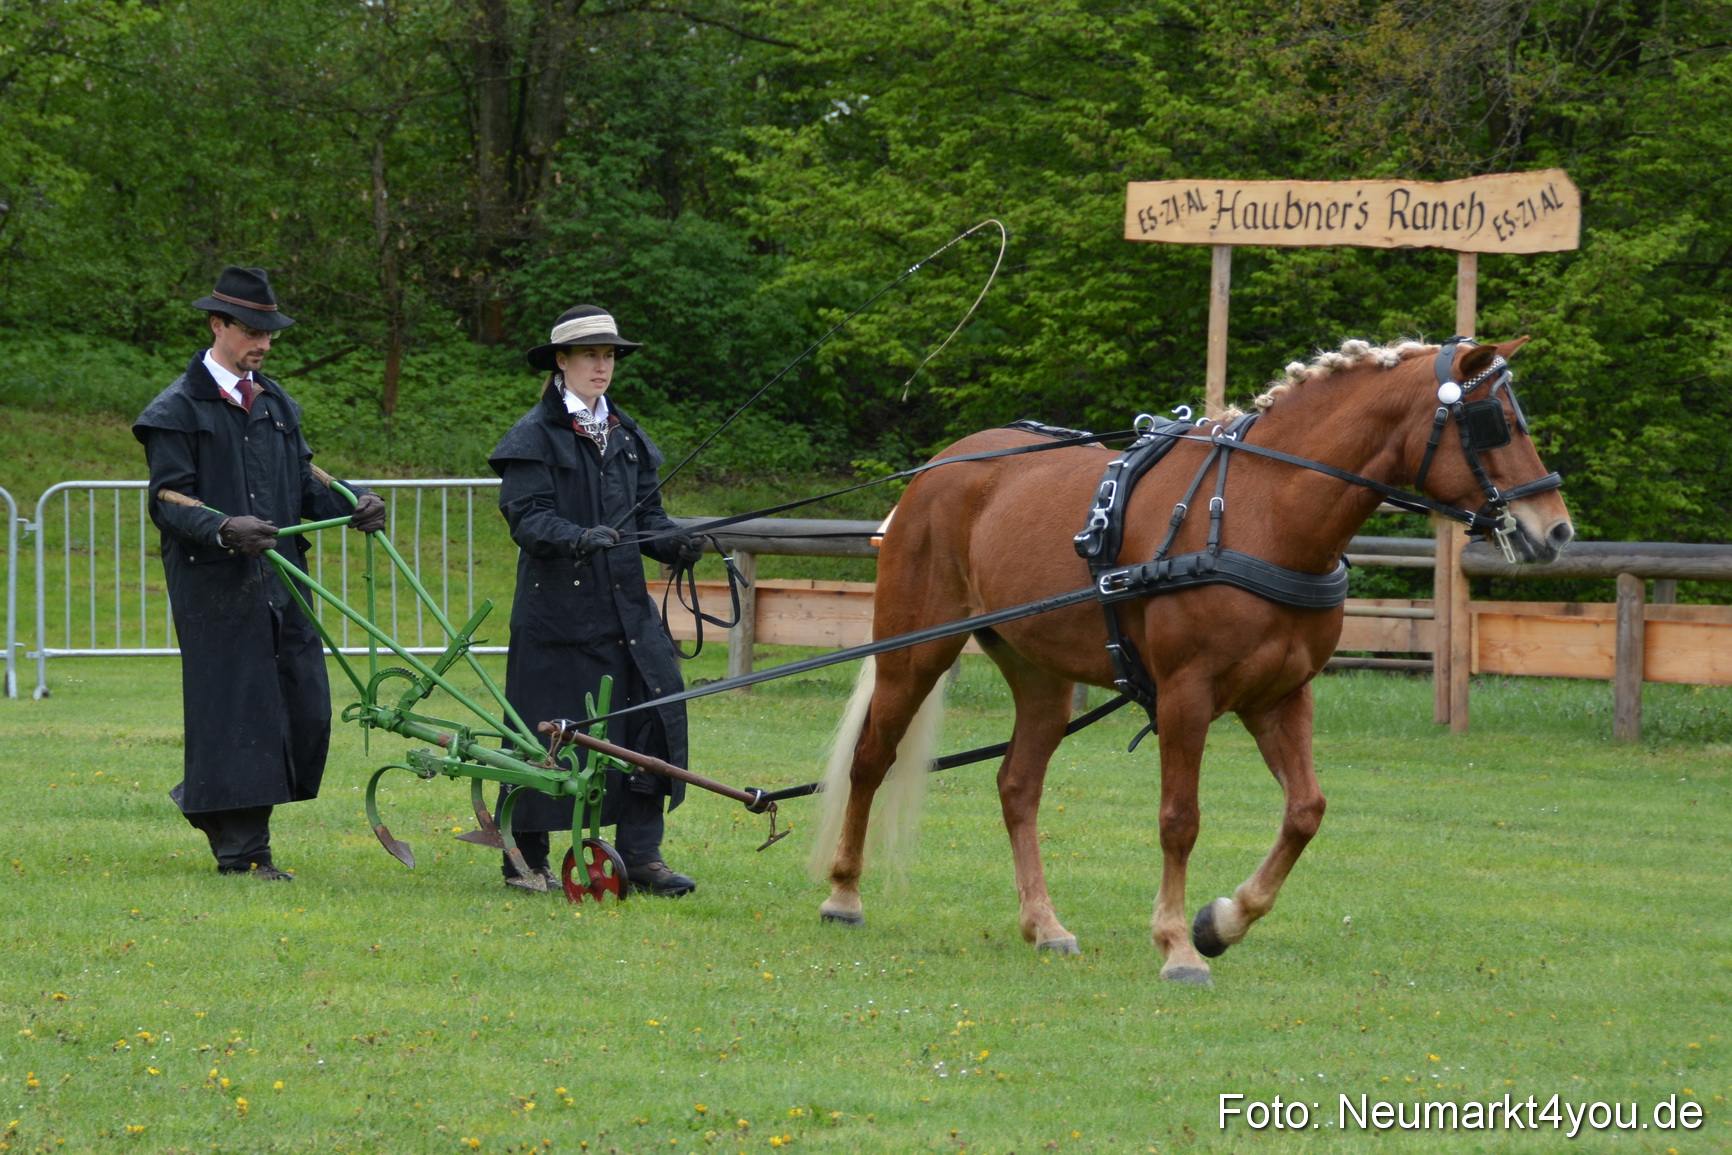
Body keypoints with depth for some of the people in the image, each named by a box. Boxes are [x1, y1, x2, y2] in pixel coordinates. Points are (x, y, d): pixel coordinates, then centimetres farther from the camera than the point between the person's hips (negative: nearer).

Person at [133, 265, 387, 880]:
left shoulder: (276, 404, 18)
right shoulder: (178, 409, -4)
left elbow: (303, 484, 18)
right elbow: (168, 500, -9)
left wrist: (353, 505, -2)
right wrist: (223, 529, -27)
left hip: (279, 580, 7)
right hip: (215, 584, -7)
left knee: (305, 710, 2)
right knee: (234, 709, -6)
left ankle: (204, 801, 21)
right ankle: (241, 852, 1)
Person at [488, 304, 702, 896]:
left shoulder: (627, 437, 16)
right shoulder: (533, 437, -4)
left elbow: (646, 514, 16)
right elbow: (528, 519, -13)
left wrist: (675, 541, -5)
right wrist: (580, 537, -31)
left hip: (625, 605, 5)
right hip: (558, 609, -5)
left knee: (654, 712, -7)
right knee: (546, 732, 0)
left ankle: (641, 858, -2)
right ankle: (526, 858, 15)